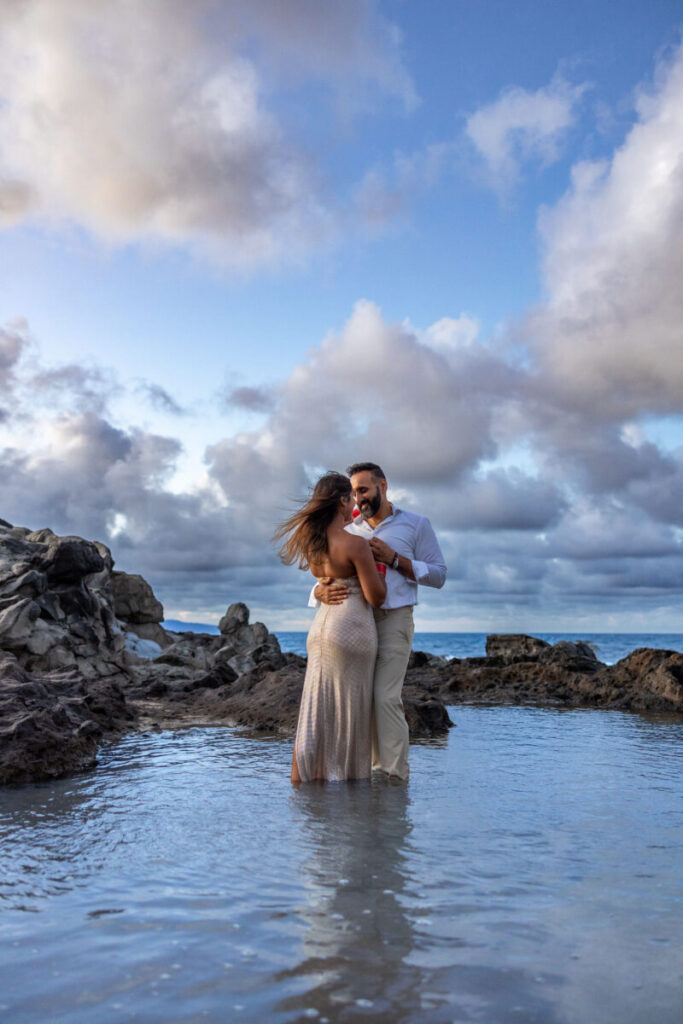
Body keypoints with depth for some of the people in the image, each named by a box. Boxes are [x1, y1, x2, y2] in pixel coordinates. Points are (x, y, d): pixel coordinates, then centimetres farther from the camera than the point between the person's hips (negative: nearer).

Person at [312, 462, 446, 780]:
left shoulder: (416, 525, 9)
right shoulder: (348, 533, 18)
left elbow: (438, 575, 4)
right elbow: (326, 577, 12)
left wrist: (394, 559, -8)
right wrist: (322, 592, -13)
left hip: (392, 619, -4)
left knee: (385, 697, -14)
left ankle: (394, 775, -7)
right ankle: (371, 768, 7)